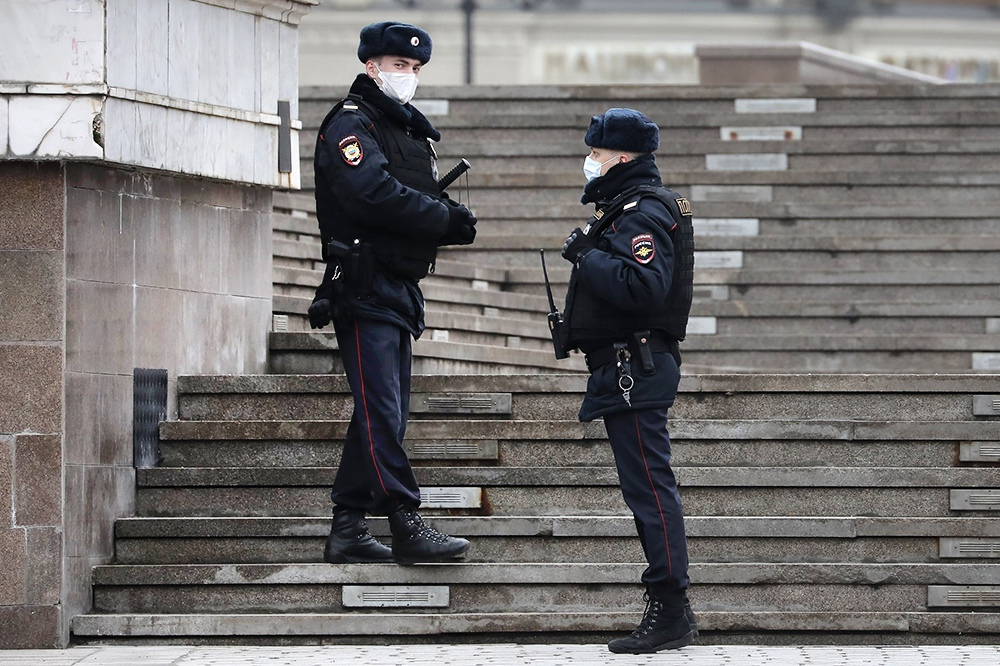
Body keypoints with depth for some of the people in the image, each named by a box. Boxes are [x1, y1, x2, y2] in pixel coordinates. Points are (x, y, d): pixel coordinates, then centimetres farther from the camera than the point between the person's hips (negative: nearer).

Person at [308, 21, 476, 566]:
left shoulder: (409, 129, 22)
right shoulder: (351, 123, -7)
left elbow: (422, 202, 19)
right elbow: (374, 193, -23)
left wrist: (450, 216, -5)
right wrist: (446, 220, -19)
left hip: (400, 290, 10)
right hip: (365, 289, -10)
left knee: (382, 412, 10)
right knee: (382, 410, -12)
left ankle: (347, 530, 14)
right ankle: (406, 526, -16)